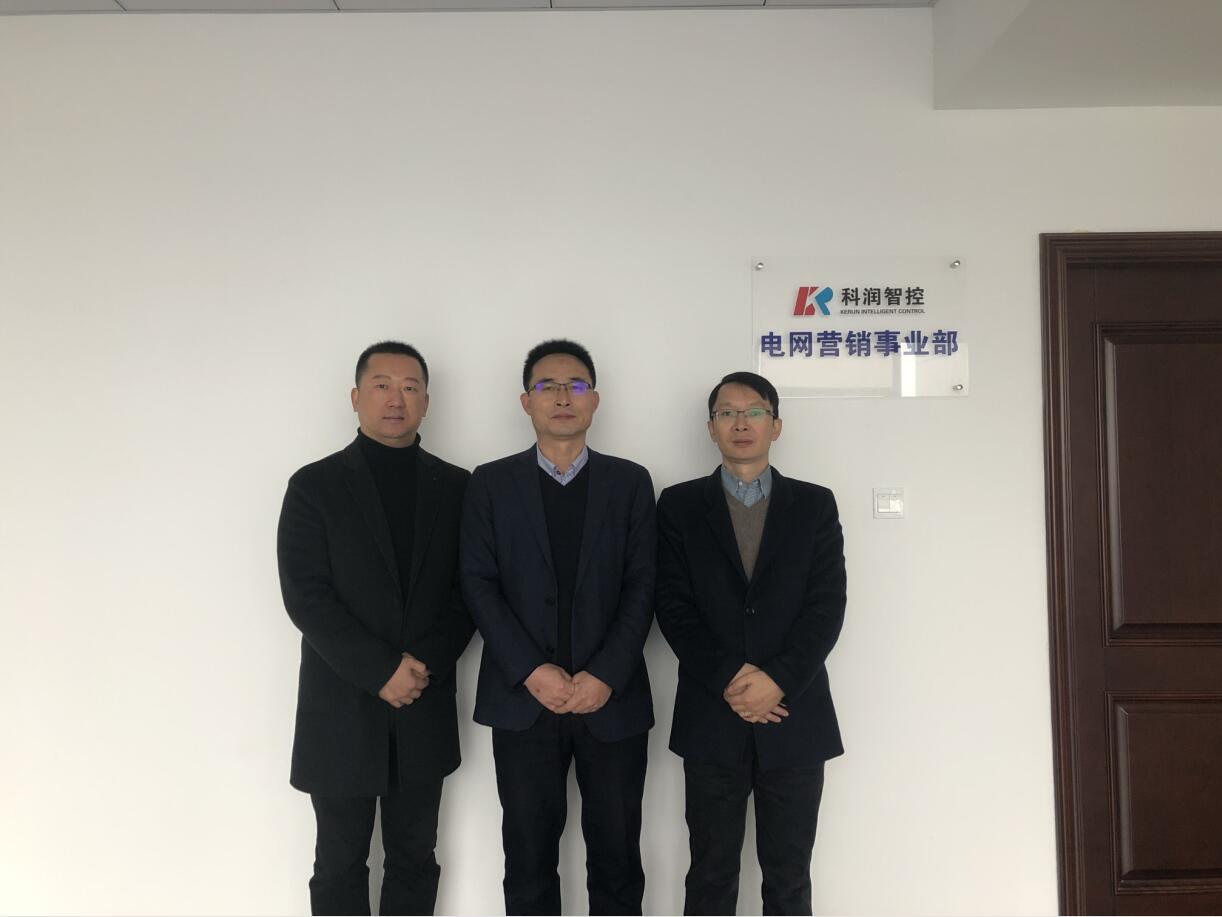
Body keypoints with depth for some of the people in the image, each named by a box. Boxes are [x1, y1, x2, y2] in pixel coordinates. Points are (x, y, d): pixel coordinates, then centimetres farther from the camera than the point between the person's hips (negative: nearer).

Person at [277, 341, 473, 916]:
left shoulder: (455, 487, 4)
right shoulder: (315, 485, -3)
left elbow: (468, 591, 2)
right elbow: (305, 595, -10)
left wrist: (424, 664, -12)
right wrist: (382, 672, -16)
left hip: (425, 710, 2)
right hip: (341, 711, -2)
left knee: (414, 860, 14)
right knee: (341, 864, 11)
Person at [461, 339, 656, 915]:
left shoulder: (630, 482, 7)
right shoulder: (491, 483, 6)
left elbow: (643, 586, 0)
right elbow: (478, 584, -1)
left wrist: (606, 675, -11)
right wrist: (531, 671, -12)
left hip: (613, 698, 1)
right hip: (523, 699, 0)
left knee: (616, 851, 8)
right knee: (529, 853, 9)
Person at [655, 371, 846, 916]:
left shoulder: (815, 505, 6)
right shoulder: (680, 505, 5)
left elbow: (827, 605, -2)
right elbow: (673, 606, -3)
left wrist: (777, 680, -14)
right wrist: (728, 680, -13)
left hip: (795, 717, 1)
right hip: (711, 720, 0)